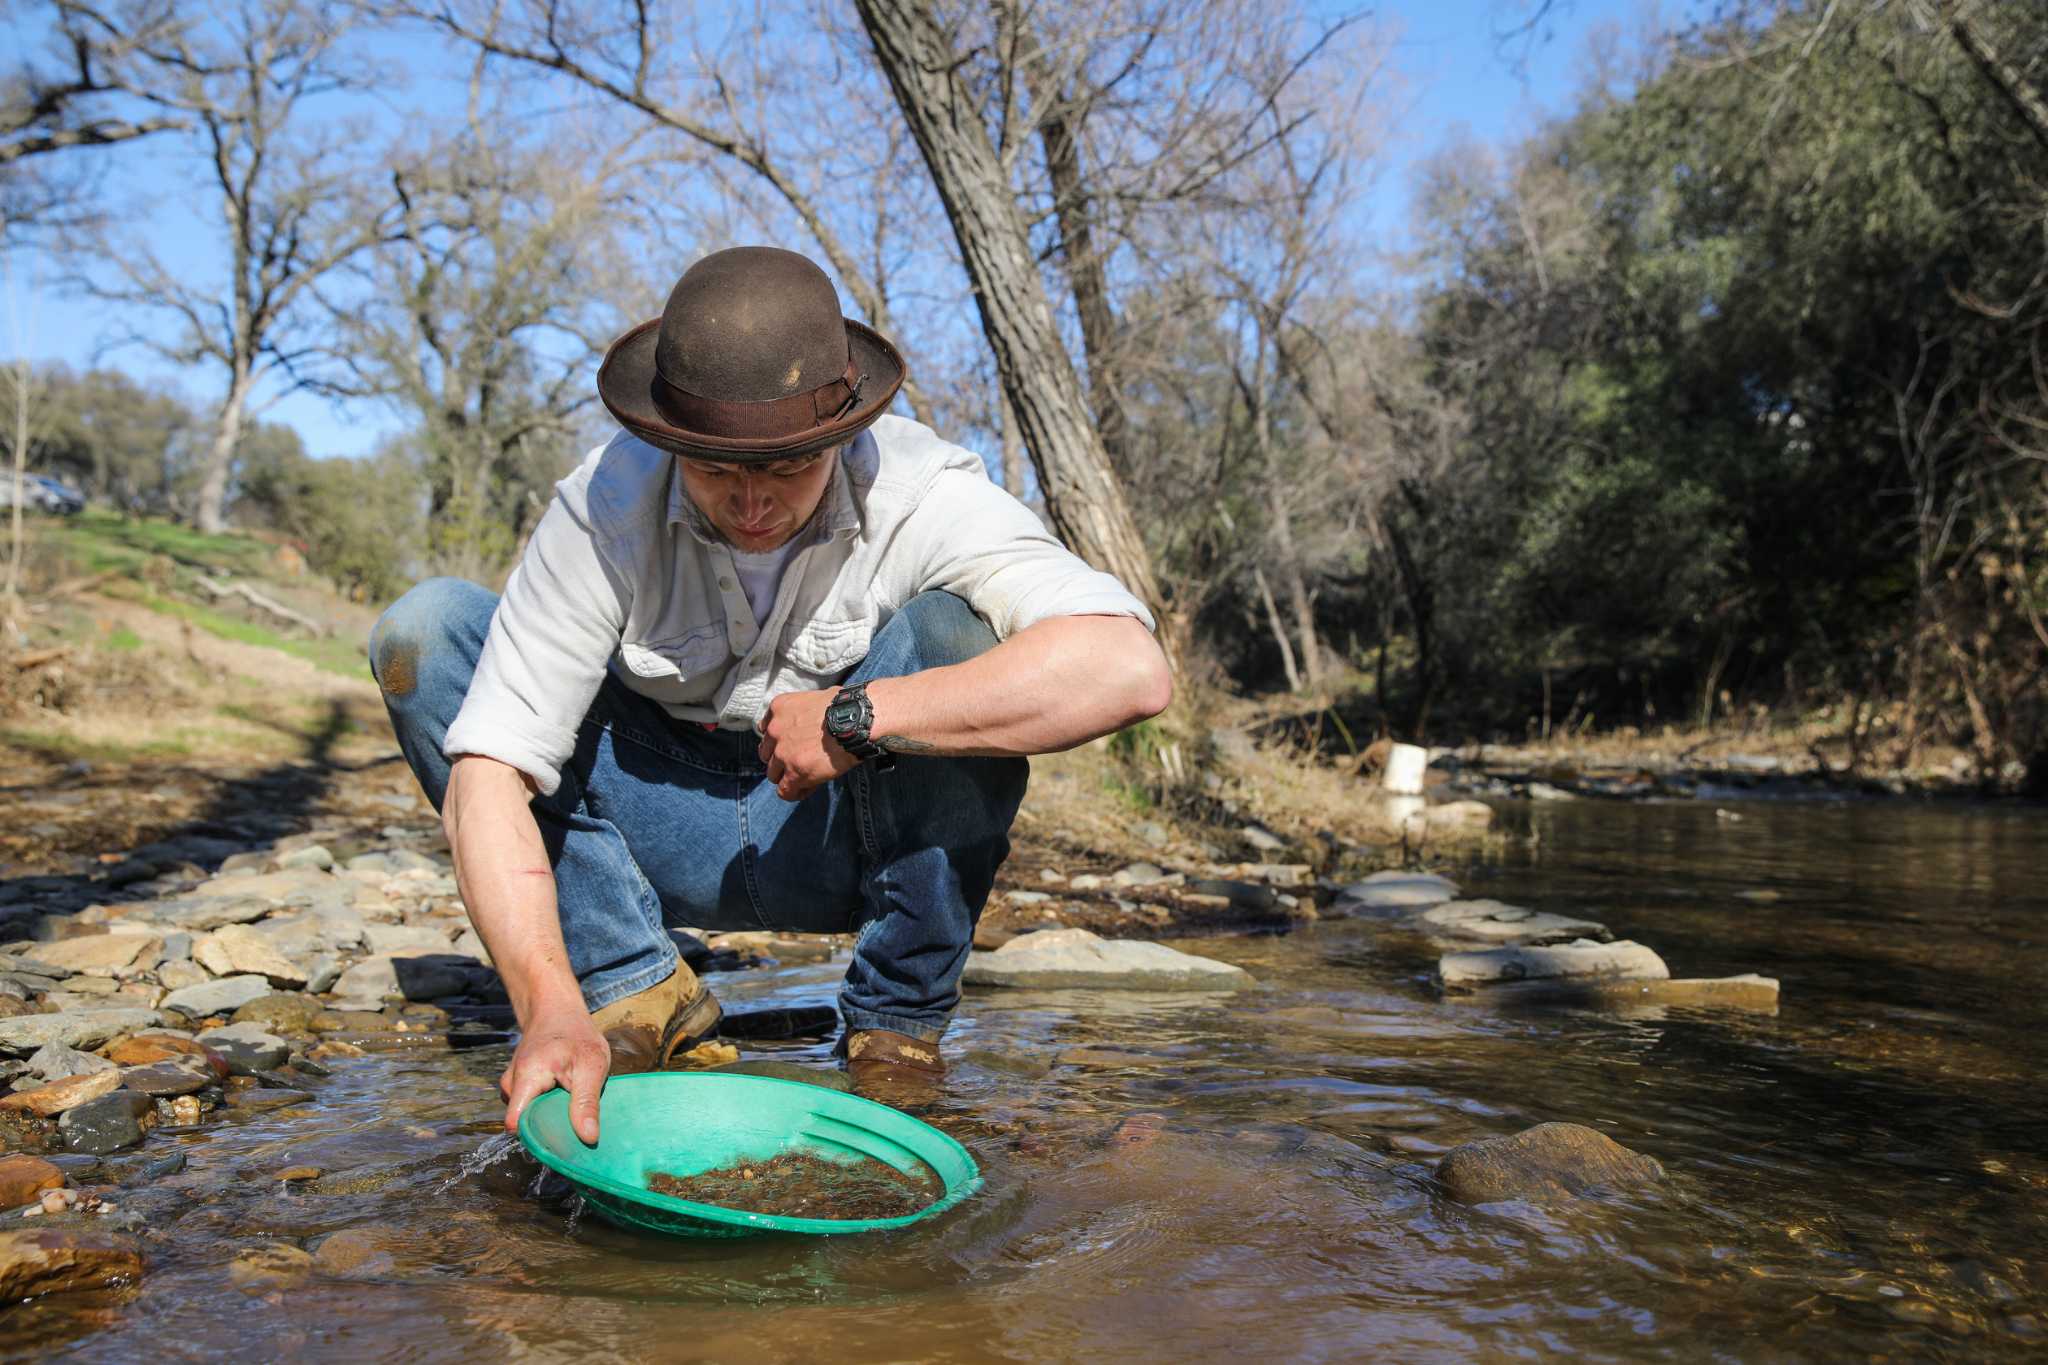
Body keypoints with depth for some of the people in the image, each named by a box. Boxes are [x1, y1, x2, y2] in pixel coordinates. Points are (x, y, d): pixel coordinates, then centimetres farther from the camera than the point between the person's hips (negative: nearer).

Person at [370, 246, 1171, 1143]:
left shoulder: (920, 495, -25)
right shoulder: (606, 507, -21)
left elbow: (1130, 668, -39)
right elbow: (489, 774, -26)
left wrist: (856, 718, -40)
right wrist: (550, 1007, -39)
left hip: (851, 831, -1)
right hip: (670, 833, 2)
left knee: (950, 629, -30)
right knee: (424, 632, -15)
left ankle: (896, 1030, -16)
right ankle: (630, 989, -9)